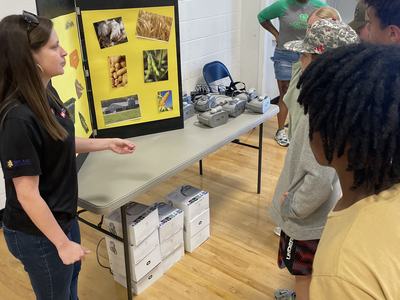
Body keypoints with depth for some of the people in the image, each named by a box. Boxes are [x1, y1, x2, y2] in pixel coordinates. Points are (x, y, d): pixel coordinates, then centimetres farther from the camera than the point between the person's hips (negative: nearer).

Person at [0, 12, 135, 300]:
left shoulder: (46, 93, -4)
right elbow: (27, 194, -26)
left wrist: (107, 143, 11)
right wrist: (63, 243, -20)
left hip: (62, 216, 8)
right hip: (37, 233, -8)